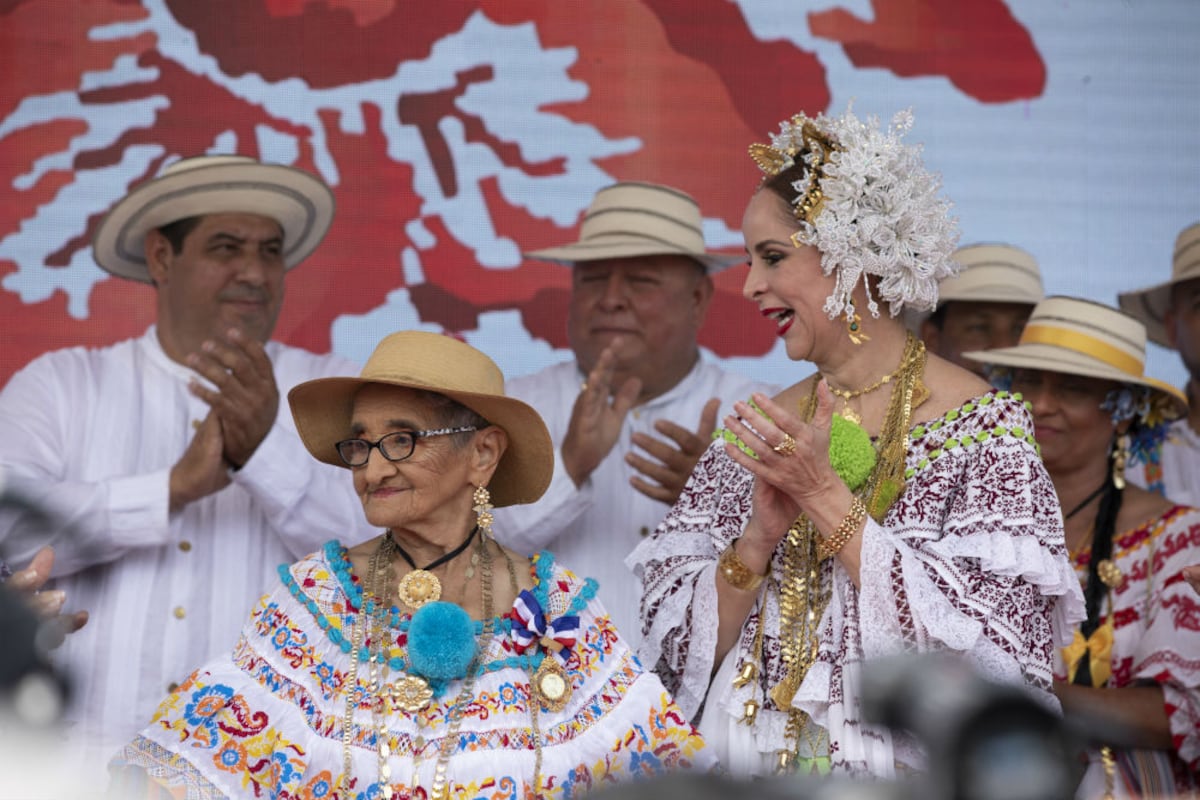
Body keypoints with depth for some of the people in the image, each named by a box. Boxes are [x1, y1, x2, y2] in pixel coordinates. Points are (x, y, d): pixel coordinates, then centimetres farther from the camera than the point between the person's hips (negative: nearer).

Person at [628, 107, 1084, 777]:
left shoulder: (982, 426, -4)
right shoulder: (761, 434, 8)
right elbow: (678, 655, 5)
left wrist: (828, 499, -13)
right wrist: (760, 536, -10)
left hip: (904, 772, -3)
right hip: (752, 773, 3)